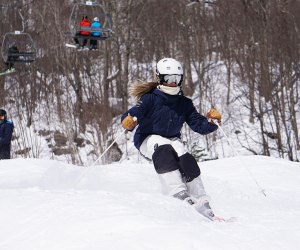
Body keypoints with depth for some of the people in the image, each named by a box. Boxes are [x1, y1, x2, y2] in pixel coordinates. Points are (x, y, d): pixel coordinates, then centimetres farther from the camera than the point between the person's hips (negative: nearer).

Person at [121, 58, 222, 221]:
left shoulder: (184, 104, 4)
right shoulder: (151, 99, -9)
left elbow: (199, 125, 0)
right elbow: (136, 111, -23)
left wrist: (211, 122, -21)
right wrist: (129, 120, -46)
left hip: (172, 140, 4)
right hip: (148, 140, -4)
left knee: (186, 159, -25)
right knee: (164, 150, -36)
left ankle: (202, 204, -27)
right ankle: (180, 195, -48)